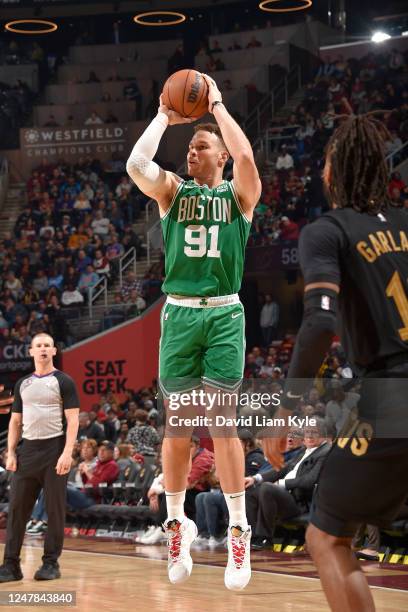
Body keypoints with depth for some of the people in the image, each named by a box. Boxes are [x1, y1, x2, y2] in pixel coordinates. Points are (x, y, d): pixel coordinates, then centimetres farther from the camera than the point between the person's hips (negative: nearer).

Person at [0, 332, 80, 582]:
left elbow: (73, 420, -6)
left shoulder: (63, 381, 0)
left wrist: (67, 453, -17)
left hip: (55, 449, -4)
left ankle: (51, 563, 7)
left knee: (55, 509, -1)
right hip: (28, 449, 5)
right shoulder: (23, 384, 15)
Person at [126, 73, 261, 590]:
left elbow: (245, 154, -17)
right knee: (178, 424, 4)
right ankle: (177, 523, 16)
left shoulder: (238, 194, 5)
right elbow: (135, 164, -11)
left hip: (224, 314, -2)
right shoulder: (172, 190, 9)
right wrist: (164, 117, -4)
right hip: (179, 314, 2)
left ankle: (238, 530, 4)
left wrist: (218, 105, -8)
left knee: (223, 423, -2)